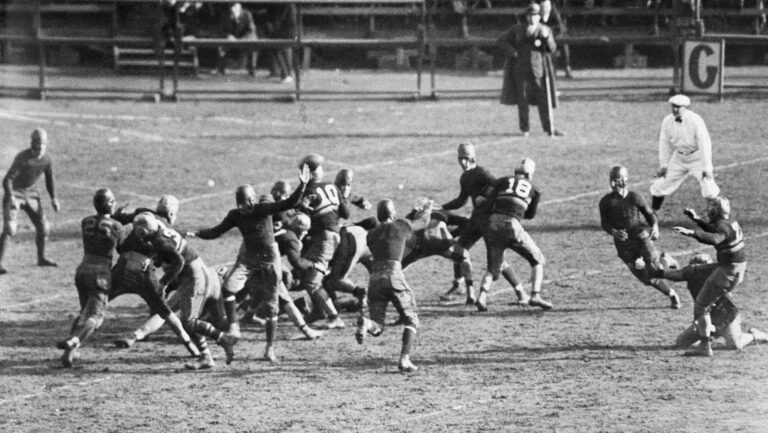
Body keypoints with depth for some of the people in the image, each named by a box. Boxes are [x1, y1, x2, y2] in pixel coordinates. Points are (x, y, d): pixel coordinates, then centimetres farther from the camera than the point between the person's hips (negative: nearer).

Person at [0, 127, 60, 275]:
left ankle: (41, 258, 30)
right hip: (14, 192, -7)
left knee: (43, 226, 9)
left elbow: (49, 180, 12)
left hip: (30, 193, 7)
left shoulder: (46, 159, -6)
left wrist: (53, 198, 5)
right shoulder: (23, 158, -26)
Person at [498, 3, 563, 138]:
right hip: (521, 69, 0)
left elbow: (552, 48, -4)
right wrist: (512, 53, -7)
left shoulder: (545, 30, 5)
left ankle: (549, 128, 1)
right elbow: (501, 41, 7)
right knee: (522, 99, 2)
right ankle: (524, 129, 10)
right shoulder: (517, 29, 5)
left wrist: (546, 37, -22)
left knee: (544, 99, -3)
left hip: (539, 69, 0)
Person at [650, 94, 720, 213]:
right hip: (679, 158, 5)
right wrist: (663, 165, 5)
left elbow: (705, 144, -22)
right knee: (659, 186, 1)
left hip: (697, 158, -5)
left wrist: (707, 167, -25)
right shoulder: (667, 122, -6)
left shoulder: (695, 121, -22)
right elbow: (665, 144, 6)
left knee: (709, 190, -17)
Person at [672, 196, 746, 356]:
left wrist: (692, 232, -51)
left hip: (728, 272, -10)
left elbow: (714, 239, -44)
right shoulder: (731, 223, 8)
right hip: (738, 270, 10)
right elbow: (712, 230, 28)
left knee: (701, 306, -5)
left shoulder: (723, 226, -21)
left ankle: (705, 346, -9)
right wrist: (696, 219, 22)